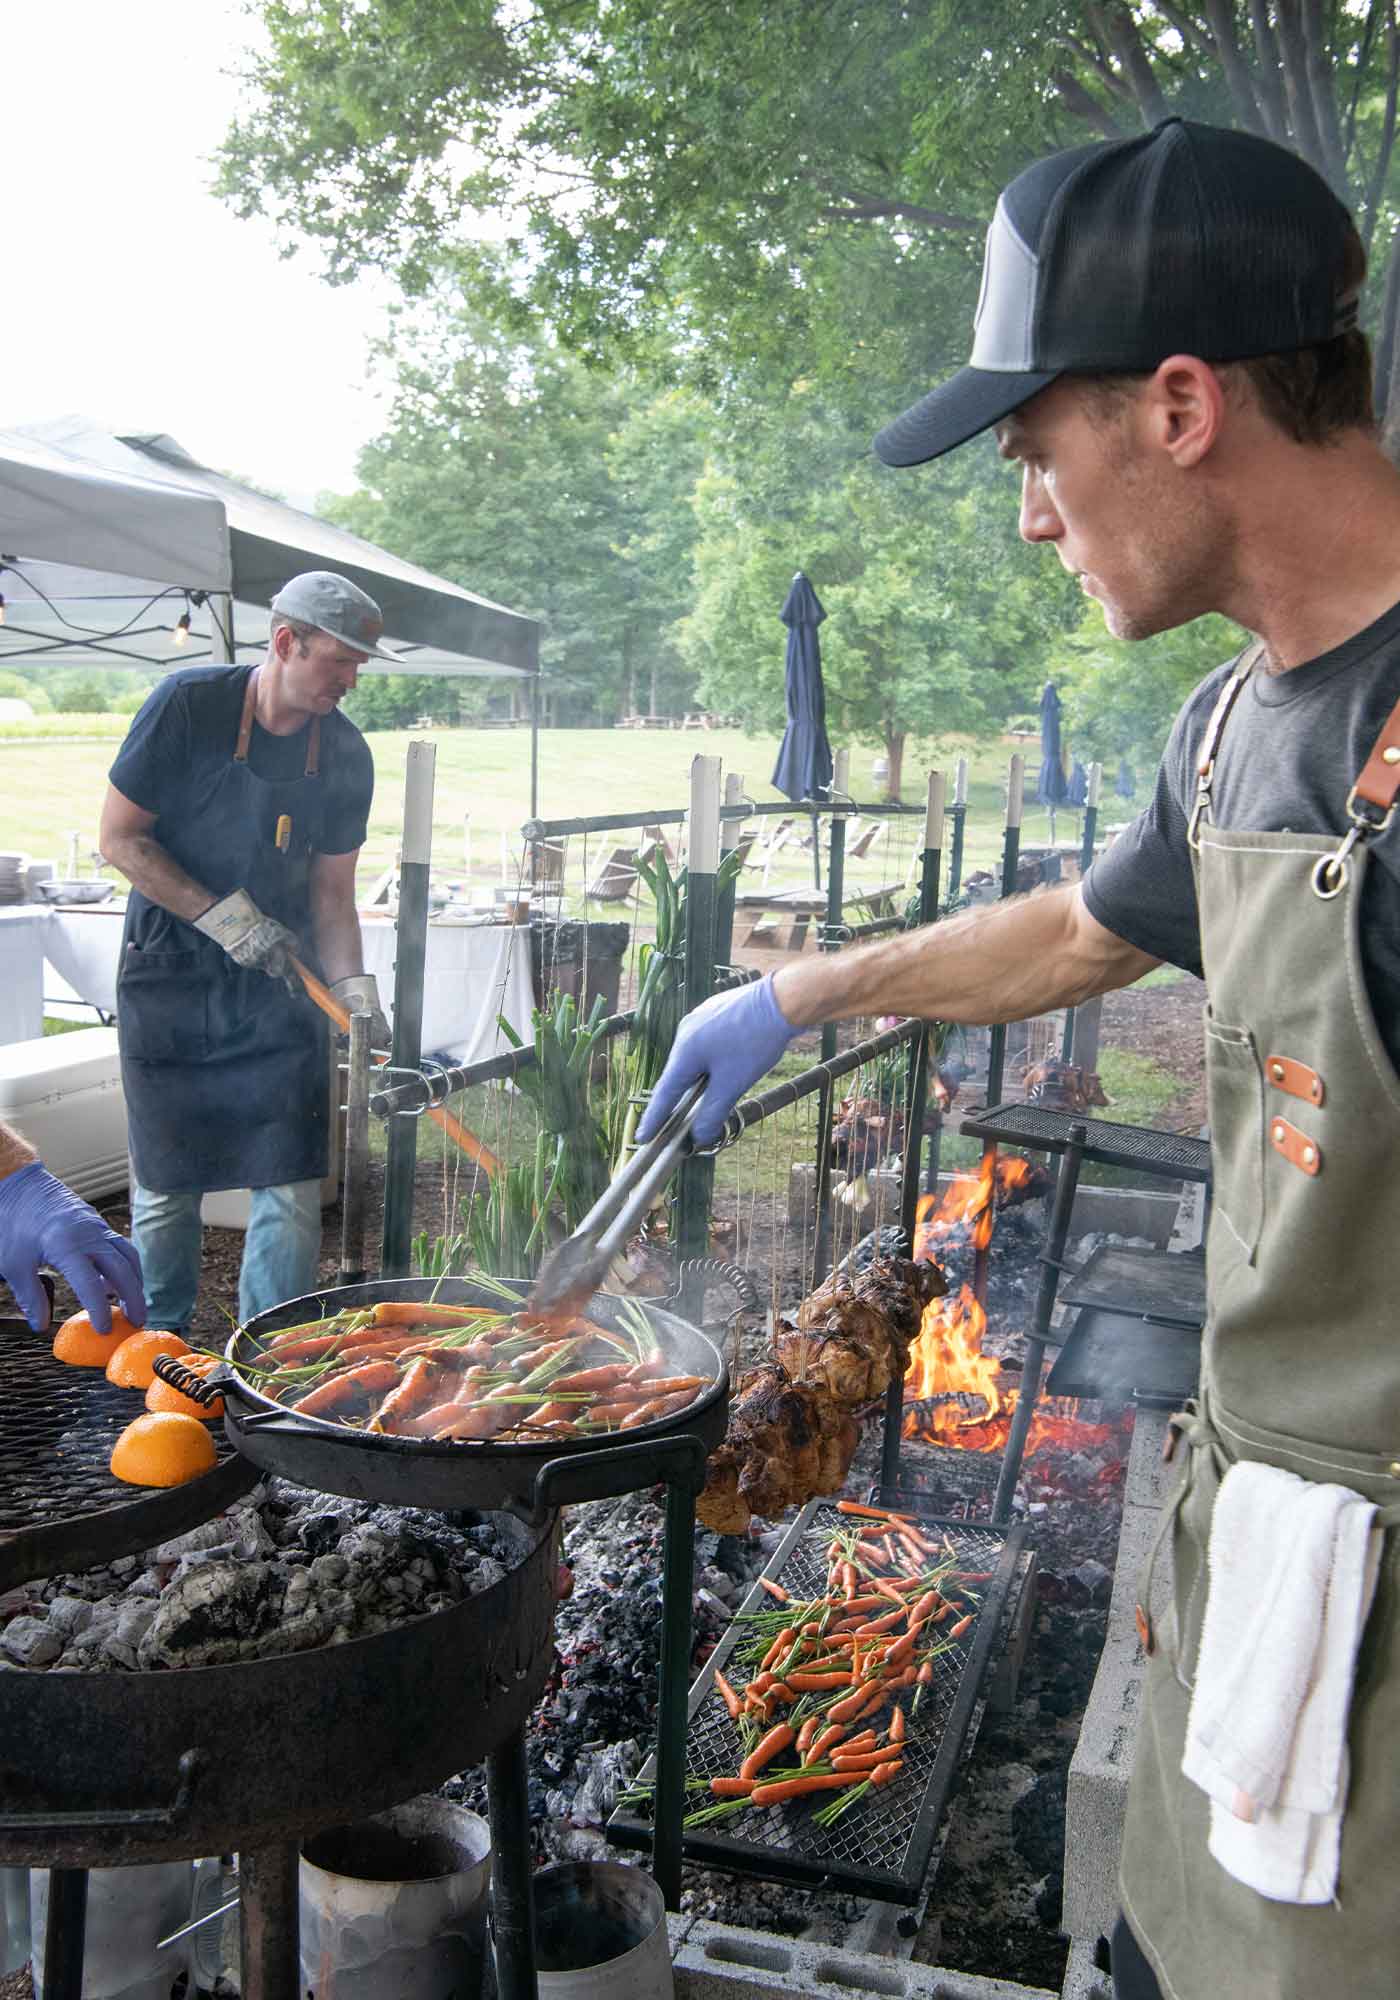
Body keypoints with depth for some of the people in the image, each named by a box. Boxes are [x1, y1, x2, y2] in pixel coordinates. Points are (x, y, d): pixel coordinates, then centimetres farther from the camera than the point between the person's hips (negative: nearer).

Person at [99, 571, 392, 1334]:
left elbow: (331, 890, 3)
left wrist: (355, 988, -12)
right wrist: (222, 917, -18)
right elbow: (118, 838, -10)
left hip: (278, 983, 3)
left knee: (291, 1184, -2)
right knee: (165, 1184, 6)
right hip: (169, 983, -3)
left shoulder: (346, 754, -2)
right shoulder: (188, 705, -13)